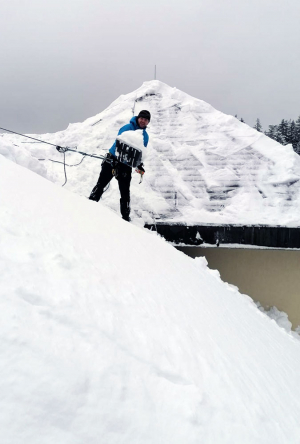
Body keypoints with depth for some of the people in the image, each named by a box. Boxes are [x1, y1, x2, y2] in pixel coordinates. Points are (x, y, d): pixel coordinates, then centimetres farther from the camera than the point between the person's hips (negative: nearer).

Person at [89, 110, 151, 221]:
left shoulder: (145, 136, 8)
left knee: (125, 191, 5)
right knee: (101, 184, -1)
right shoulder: (127, 128, -9)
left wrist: (140, 166, -5)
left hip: (126, 165, 4)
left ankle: (126, 215, 12)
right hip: (113, 160, -3)